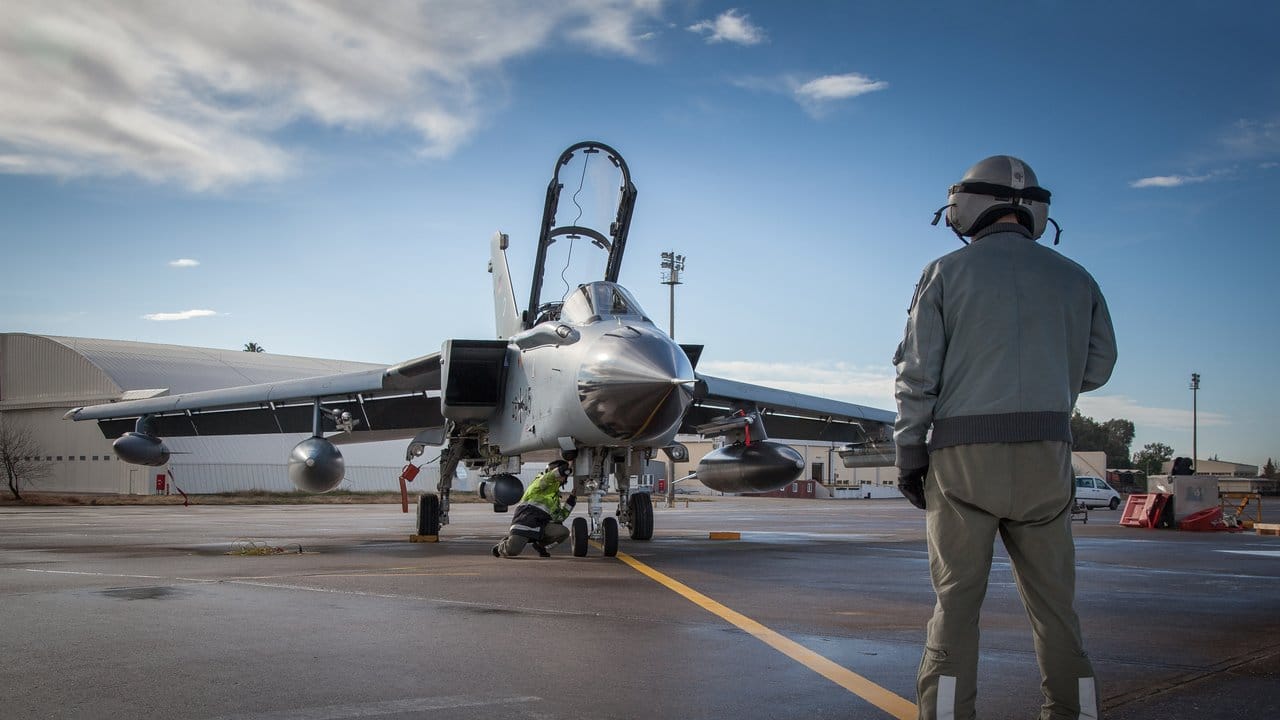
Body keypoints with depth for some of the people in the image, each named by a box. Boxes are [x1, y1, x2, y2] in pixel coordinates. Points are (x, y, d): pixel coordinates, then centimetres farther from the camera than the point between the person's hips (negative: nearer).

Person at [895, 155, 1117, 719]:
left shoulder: (946, 273, 1)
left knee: (956, 600, 2)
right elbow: (1098, 367, 15)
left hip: (963, 456, -2)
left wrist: (909, 455, 0)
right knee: (1053, 602, 10)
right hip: (1046, 456, 2)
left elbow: (916, 375, -4)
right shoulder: (1074, 279, 10)